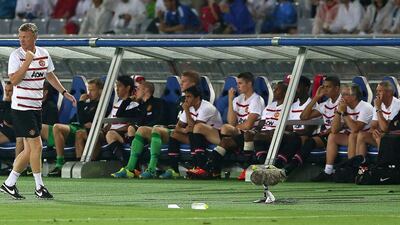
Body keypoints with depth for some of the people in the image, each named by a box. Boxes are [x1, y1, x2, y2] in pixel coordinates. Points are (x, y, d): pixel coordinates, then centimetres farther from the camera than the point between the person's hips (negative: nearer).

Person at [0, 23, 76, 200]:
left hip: (36, 107, 7)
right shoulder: (16, 55, -11)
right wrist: (28, 61, -26)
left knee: (29, 149, 7)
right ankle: (39, 187, -1)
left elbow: (50, 75, 23)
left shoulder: (44, 54, 7)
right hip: (21, 107, -7)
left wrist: (64, 92, 21)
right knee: (36, 145, -10)